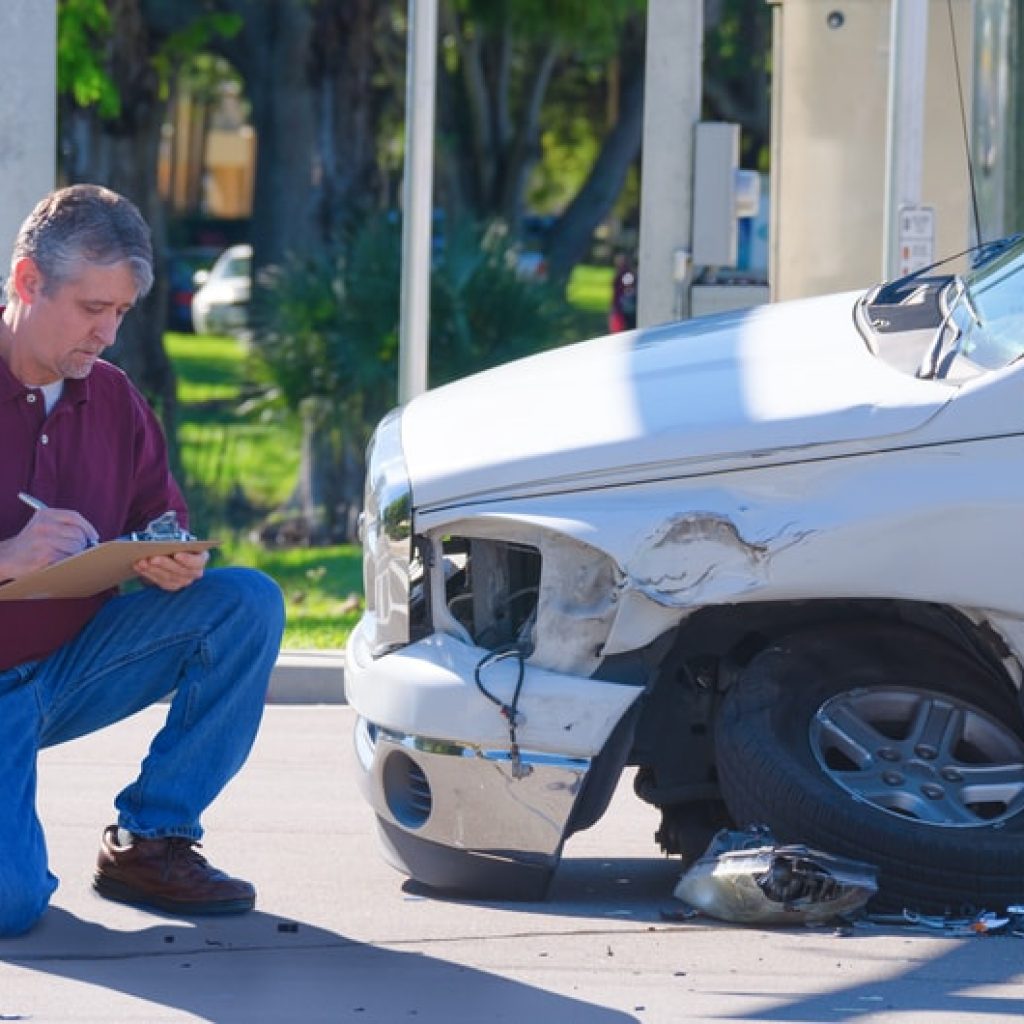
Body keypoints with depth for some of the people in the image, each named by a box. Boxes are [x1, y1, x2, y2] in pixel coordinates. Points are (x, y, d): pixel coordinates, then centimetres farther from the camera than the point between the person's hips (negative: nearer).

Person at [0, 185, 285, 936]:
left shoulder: (114, 401, 3)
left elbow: (162, 524, 10)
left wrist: (177, 564, -15)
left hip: (74, 665, 6)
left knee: (249, 604, -11)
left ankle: (151, 839, -5)